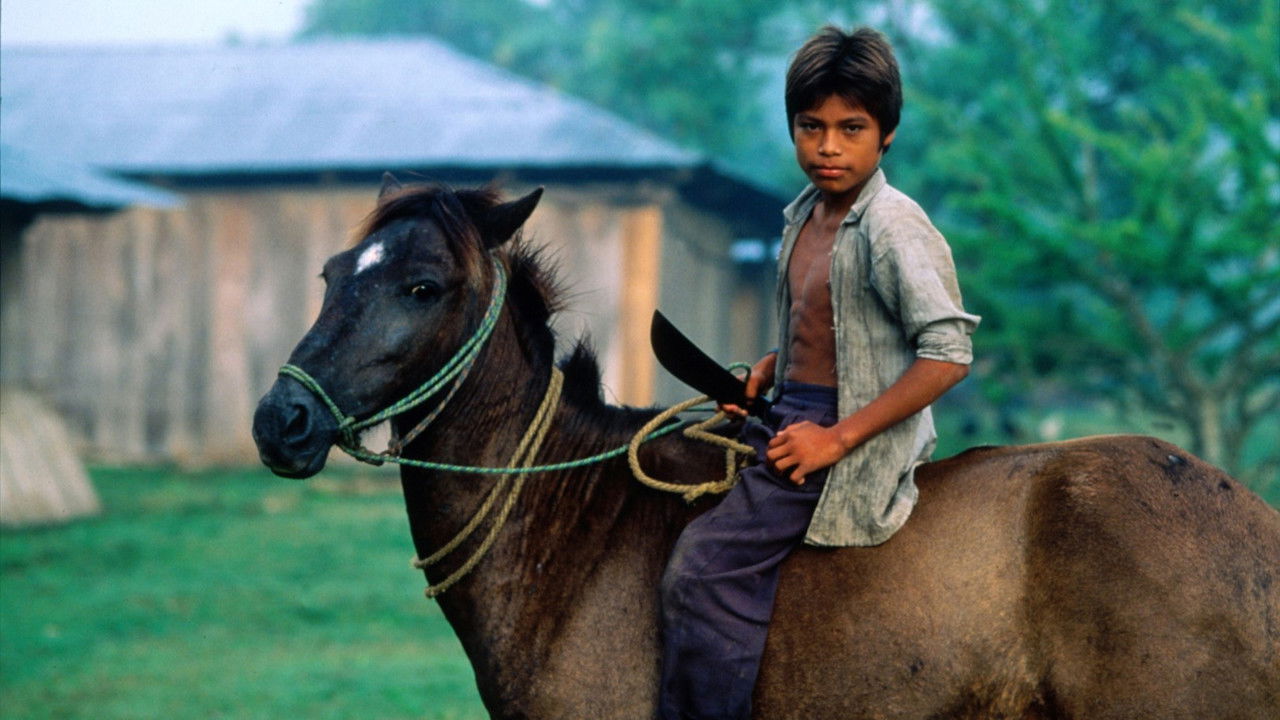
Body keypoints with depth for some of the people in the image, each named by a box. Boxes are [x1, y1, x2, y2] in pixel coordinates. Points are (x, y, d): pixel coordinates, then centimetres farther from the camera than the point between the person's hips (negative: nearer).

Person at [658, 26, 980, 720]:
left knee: (705, 569, -19)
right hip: (792, 418, 9)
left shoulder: (893, 227, -17)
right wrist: (763, 372, 4)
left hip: (855, 443, -9)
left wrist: (839, 437, -22)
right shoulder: (805, 213, 9)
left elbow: (948, 352, -23)